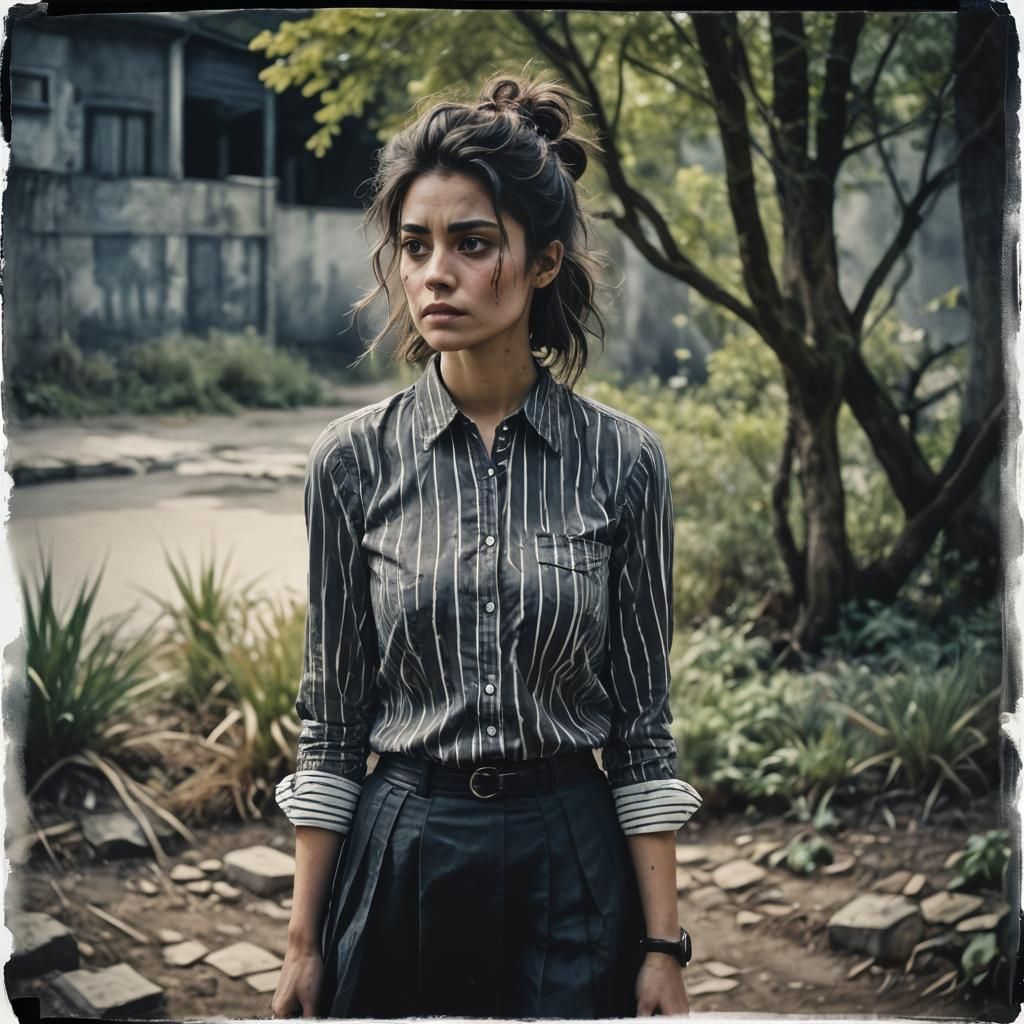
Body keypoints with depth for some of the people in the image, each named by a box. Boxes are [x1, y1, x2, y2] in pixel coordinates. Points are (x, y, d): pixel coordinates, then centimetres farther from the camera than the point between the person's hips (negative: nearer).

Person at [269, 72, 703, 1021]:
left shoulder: (623, 460, -6)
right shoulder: (354, 458, -5)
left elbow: (641, 718, -2)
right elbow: (332, 716, 0)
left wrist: (663, 945, -3)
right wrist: (304, 940, 1)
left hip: (572, 864, 0)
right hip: (400, 860, 1)